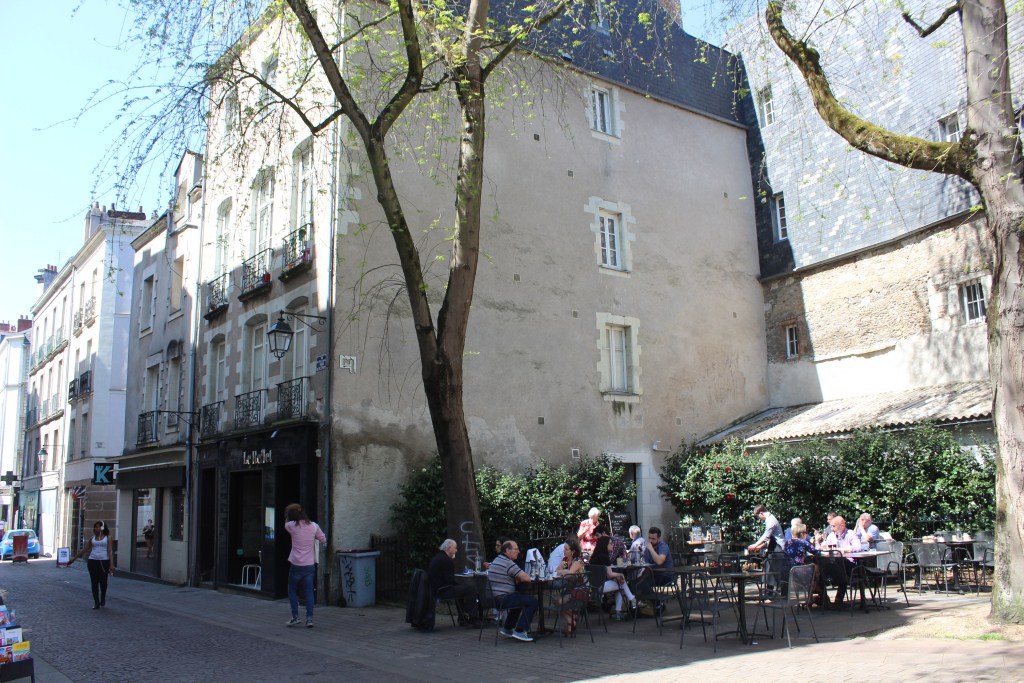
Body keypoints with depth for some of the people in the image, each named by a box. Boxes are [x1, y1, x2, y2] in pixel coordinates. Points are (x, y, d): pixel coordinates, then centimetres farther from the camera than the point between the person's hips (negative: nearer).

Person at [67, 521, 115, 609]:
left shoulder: (107, 538, 4)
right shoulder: (92, 539, 12)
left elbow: (110, 551, -3)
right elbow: (84, 550, 14)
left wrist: (111, 564, -11)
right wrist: (73, 559, 12)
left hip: (104, 562, -3)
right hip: (92, 561, 3)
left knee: (103, 582, 1)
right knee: (94, 582, 1)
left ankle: (103, 599, 24)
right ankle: (96, 603, 8)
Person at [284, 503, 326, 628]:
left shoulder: (292, 526, -8)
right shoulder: (313, 526, -2)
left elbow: (286, 524, 17)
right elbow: (323, 540, 6)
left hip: (296, 565, -2)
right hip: (310, 565, 2)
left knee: (292, 590, 16)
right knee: (309, 592, 6)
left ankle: (295, 616, 14)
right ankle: (309, 619, 2)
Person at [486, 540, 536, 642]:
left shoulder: (496, 560, 16)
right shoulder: (508, 563, -16)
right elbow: (526, 578, -19)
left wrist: (518, 578, 7)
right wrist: (520, 577, 3)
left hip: (494, 598, 10)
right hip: (503, 600, -10)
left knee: (521, 598, 32)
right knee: (532, 602, -7)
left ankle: (507, 628, 33)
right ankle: (519, 631, -4)